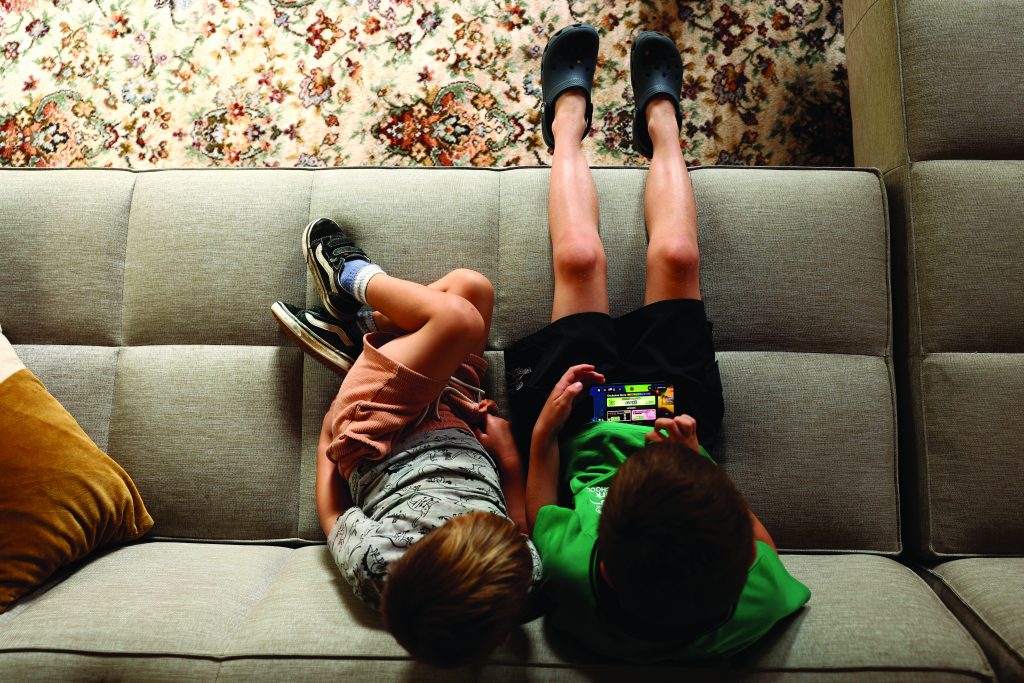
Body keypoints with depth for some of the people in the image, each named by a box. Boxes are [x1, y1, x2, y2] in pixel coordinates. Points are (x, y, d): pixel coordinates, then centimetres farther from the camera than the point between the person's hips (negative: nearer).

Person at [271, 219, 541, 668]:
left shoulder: (372, 563, -40)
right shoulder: (525, 573, -36)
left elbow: (331, 514, -14)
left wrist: (330, 428, 0)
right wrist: (510, 460, -9)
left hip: (380, 447, -2)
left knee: (460, 314, -22)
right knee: (469, 287, -12)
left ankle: (353, 276, 12)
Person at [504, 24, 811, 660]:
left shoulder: (574, 577, -43)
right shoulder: (752, 605, -39)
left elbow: (540, 521, -17)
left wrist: (542, 435, -27)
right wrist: (699, 463, -29)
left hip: (579, 425, -1)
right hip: (680, 411, 1)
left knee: (579, 256, -5)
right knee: (675, 257, -6)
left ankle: (569, 115, 30)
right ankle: (660, 117, 29)